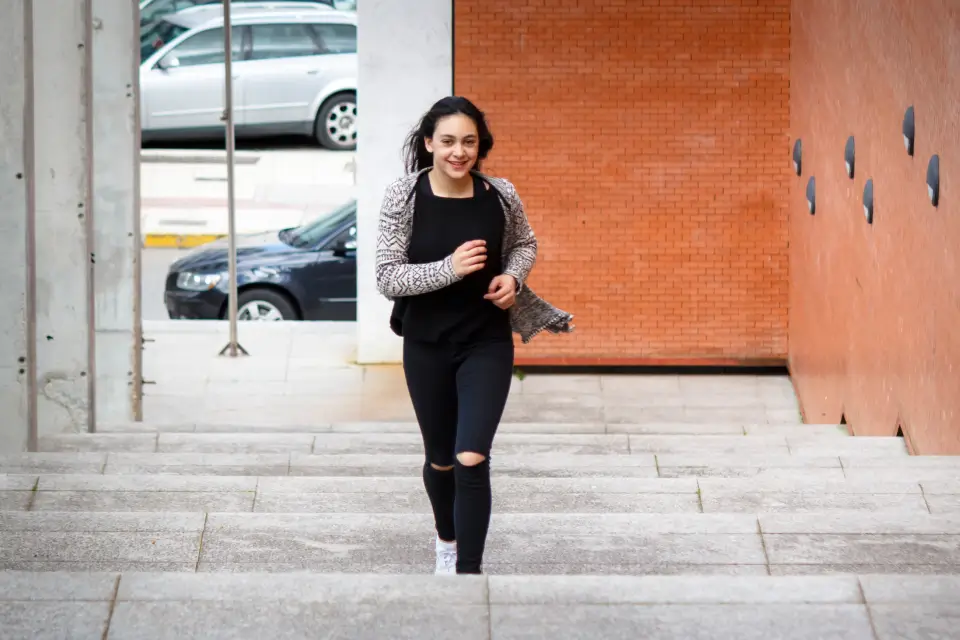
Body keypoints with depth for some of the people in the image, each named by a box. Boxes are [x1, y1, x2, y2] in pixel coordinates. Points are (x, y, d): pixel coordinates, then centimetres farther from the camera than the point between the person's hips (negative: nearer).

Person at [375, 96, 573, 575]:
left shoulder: (500, 195, -8)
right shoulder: (402, 197, -13)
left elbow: (525, 244, 11)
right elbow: (387, 277, -14)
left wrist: (513, 277, -10)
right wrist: (448, 268, -27)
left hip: (487, 343, 0)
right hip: (426, 345, 1)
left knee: (472, 459, -14)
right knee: (440, 459, 18)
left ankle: (468, 569, -4)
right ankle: (447, 540, 48)